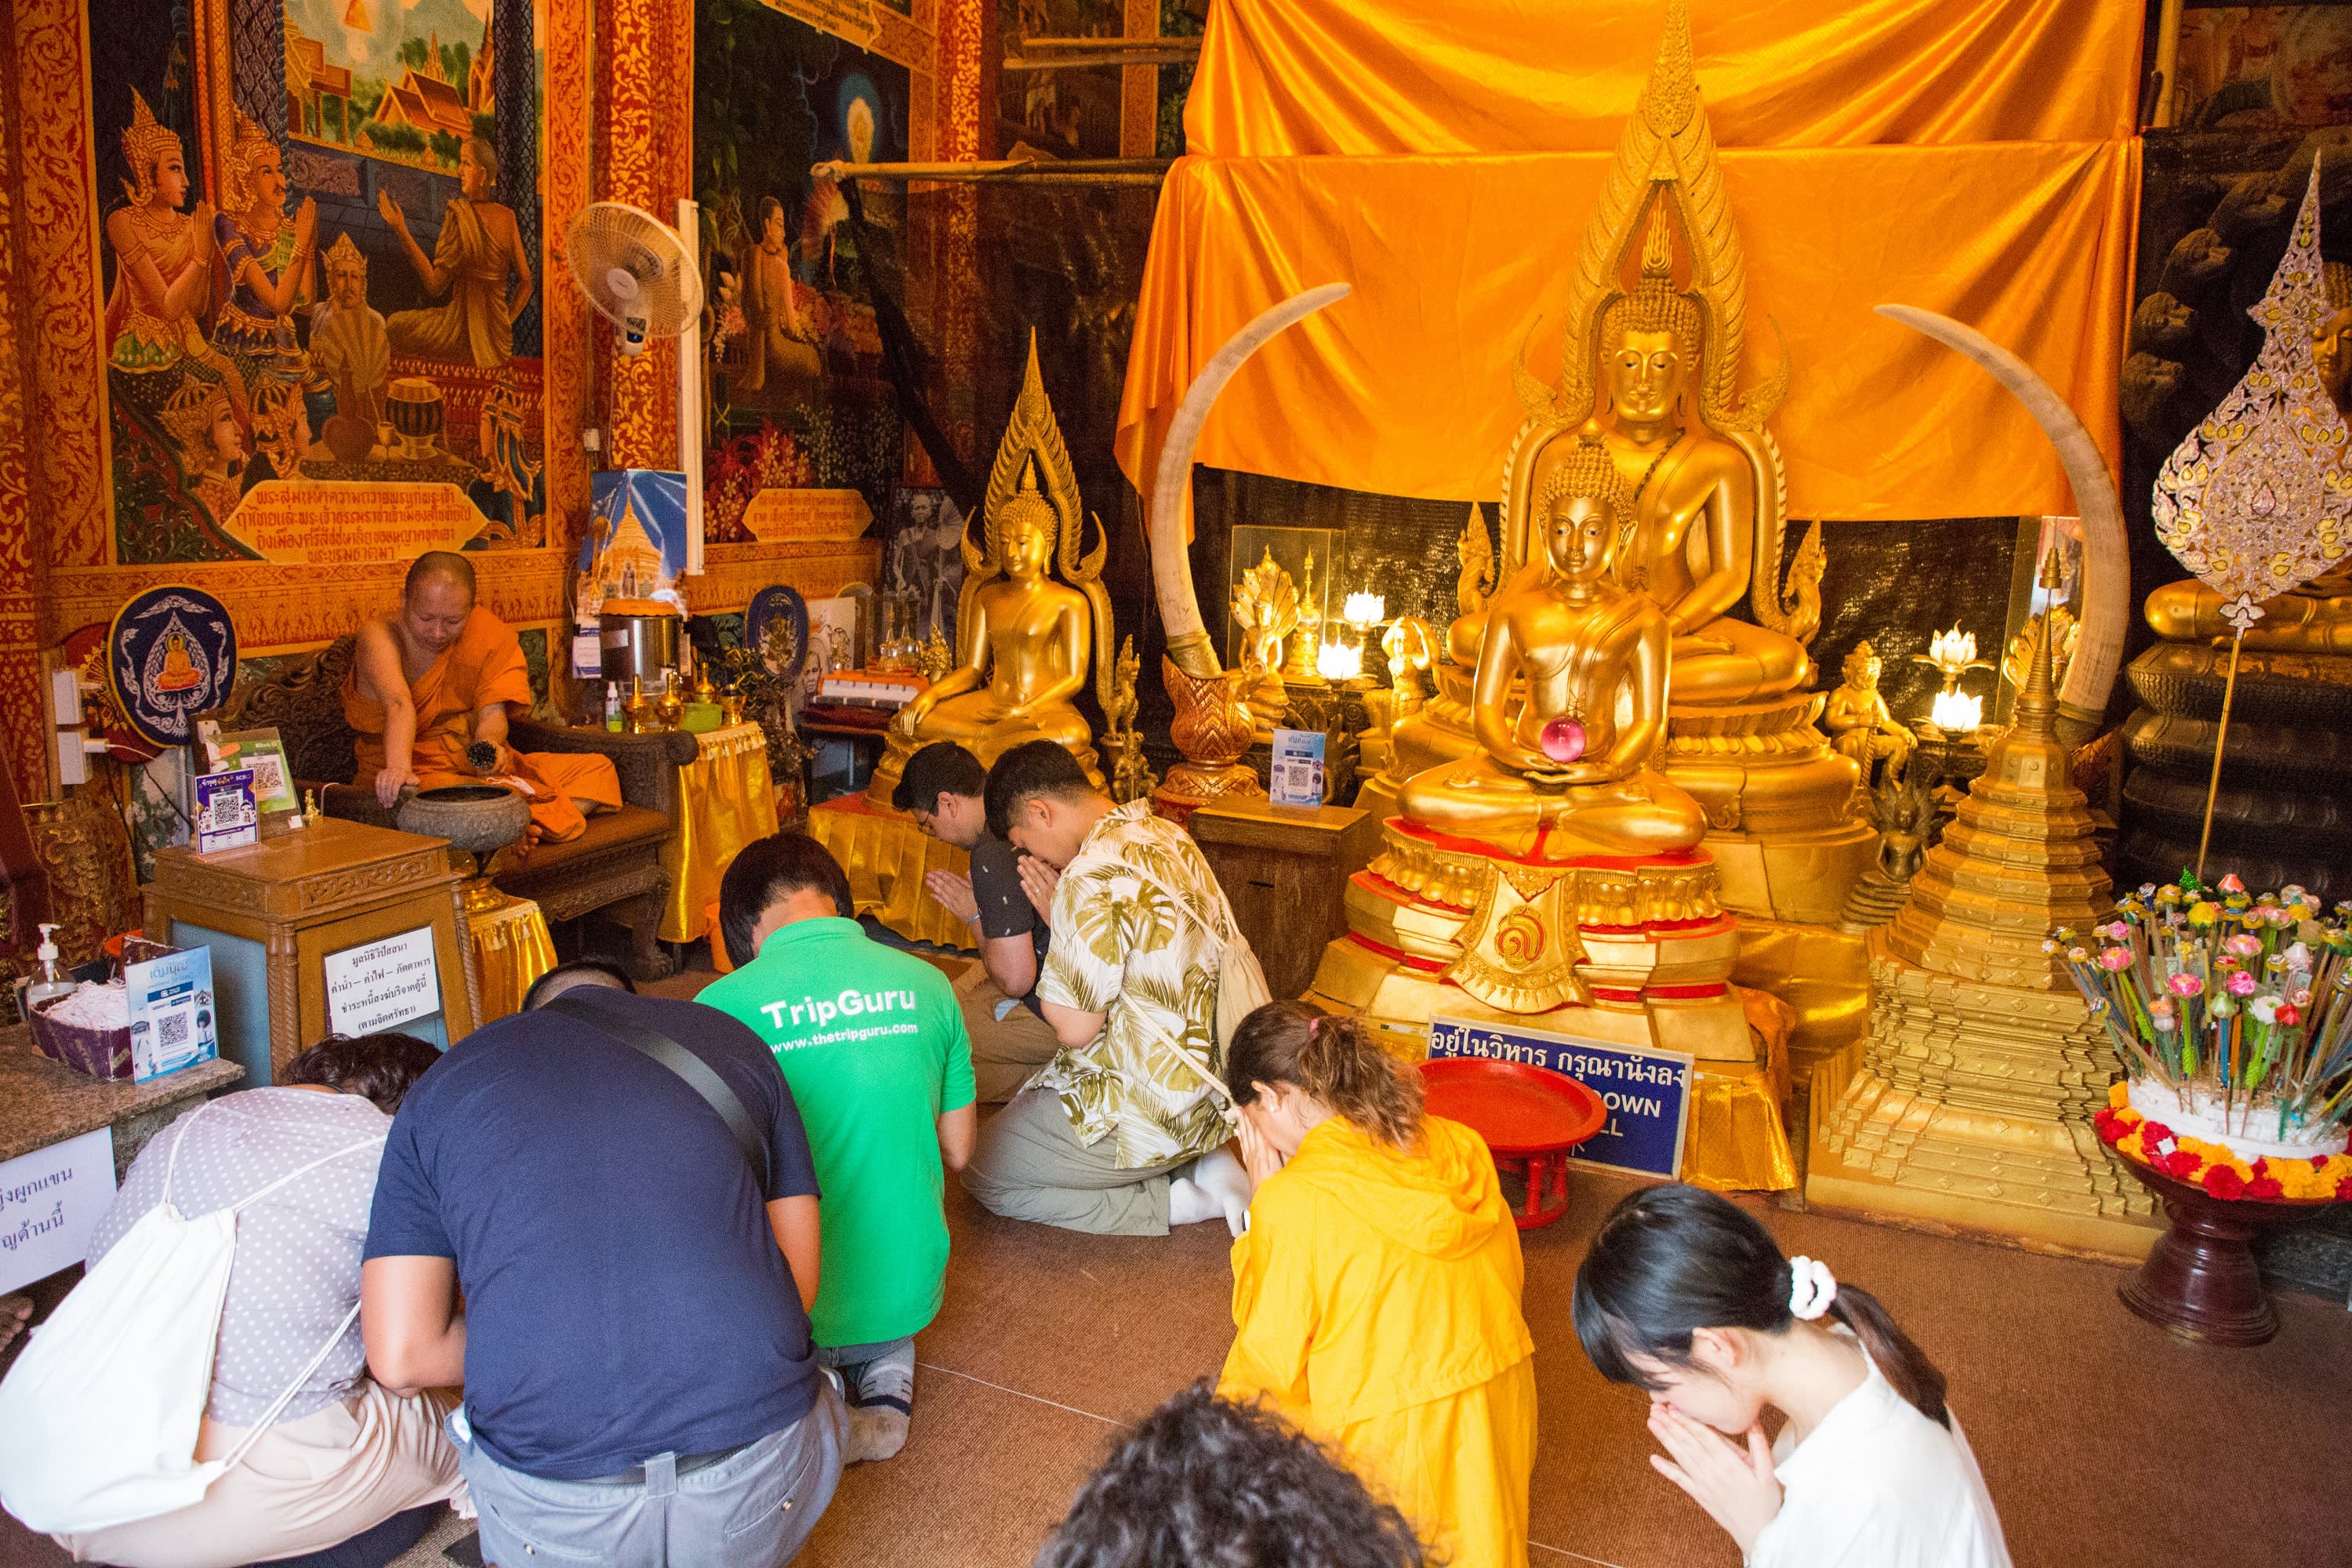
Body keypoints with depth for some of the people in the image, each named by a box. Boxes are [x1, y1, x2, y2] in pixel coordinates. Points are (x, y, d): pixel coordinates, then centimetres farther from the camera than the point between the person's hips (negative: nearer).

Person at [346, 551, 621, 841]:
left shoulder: (487, 632, 0)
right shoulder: (381, 636, -14)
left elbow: (492, 711, -8)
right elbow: (398, 704, -35)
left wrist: (488, 742, -33)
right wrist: (399, 767, -54)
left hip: (479, 767, 6)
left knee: (599, 769, -10)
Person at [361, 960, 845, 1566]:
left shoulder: (441, 1088, 11)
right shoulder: (732, 1040, 11)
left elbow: (401, 1357, 4)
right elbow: (800, 1284, 11)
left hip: (556, 1512, 1)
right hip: (759, 1485, -1)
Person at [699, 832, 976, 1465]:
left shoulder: (724, 1004, -15)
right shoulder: (926, 984, -4)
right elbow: (957, 1151, 6)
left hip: (798, 1311, -4)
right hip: (912, 1294, 5)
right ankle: (883, 1371, 7)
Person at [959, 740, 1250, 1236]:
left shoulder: (1094, 877, -25)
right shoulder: (1171, 838, 4)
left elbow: (1075, 1027, -20)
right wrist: (1058, 911, 6)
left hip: (1146, 1115, -9)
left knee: (985, 1177, 8)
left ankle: (1180, 1203, 0)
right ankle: (1202, 1161, 11)